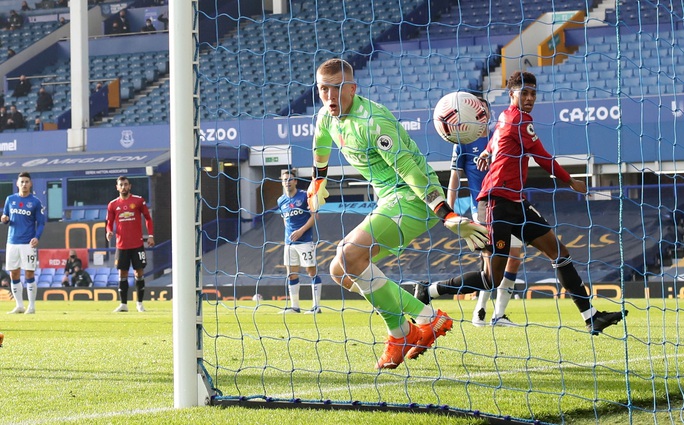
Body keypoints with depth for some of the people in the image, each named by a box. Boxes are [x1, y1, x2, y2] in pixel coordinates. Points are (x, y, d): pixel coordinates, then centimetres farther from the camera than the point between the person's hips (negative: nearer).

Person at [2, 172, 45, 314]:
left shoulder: (35, 202, 0)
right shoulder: (10, 199, 10)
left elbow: (41, 223, 0)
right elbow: (6, 219, 17)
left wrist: (37, 237, -16)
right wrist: (5, 220, -7)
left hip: (28, 243, -4)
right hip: (12, 242, 4)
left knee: (29, 274, -5)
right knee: (14, 274, 5)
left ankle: (31, 306, 2)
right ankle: (19, 306, 14)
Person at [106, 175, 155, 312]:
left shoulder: (138, 200, 0)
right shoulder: (113, 205, 6)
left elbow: (148, 218, 6)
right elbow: (110, 223, 11)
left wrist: (151, 236, -3)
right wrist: (109, 232, -11)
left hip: (137, 244, -1)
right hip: (121, 245, 2)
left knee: (139, 272, 0)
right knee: (122, 274, 2)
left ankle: (140, 304, 9)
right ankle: (123, 304, 7)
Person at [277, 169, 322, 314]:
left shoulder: (304, 196, -5)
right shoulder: (281, 201, 10)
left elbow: (314, 216, -8)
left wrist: (301, 231, -16)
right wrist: (290, 234, 12)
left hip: (305, 240, -6)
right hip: (289, 241, 6)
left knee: (312, 272, -3)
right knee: (291, 274, 6)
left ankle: (317, 306, -1)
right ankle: (294, 306, 11)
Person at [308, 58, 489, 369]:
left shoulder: (371, 121, -21)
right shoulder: (327, 116, 5)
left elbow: (410, 169, -26)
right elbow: (321, 145, 31)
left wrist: (446, 215, -30)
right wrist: (318, 181, 45)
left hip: (414, 197, -10)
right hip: (391, 201, 10)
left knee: (350, 257, -25)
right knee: (341, 271, 7)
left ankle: (400, 332, -11)